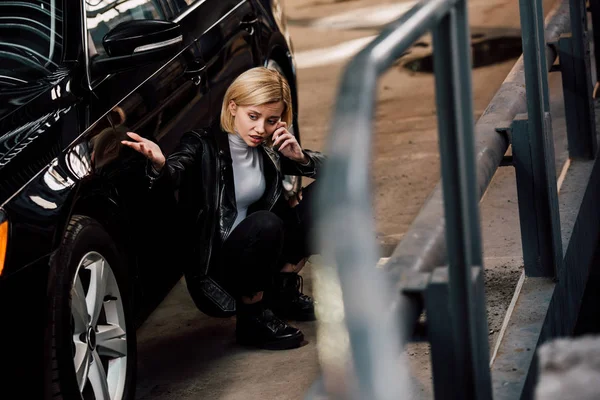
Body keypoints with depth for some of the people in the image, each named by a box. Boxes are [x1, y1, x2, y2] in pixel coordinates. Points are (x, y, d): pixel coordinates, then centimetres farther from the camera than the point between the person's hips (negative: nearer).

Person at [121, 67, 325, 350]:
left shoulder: (269, 150, 3)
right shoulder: (203, 146, -14)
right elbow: (174, 176, -34)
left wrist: (300, 158, -14)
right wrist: (159, 164, -59)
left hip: (258, 256, 7)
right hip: (214, 267, -6)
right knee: (263, 223, -35)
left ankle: (284, 290, 4)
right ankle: (252, 318, -16)